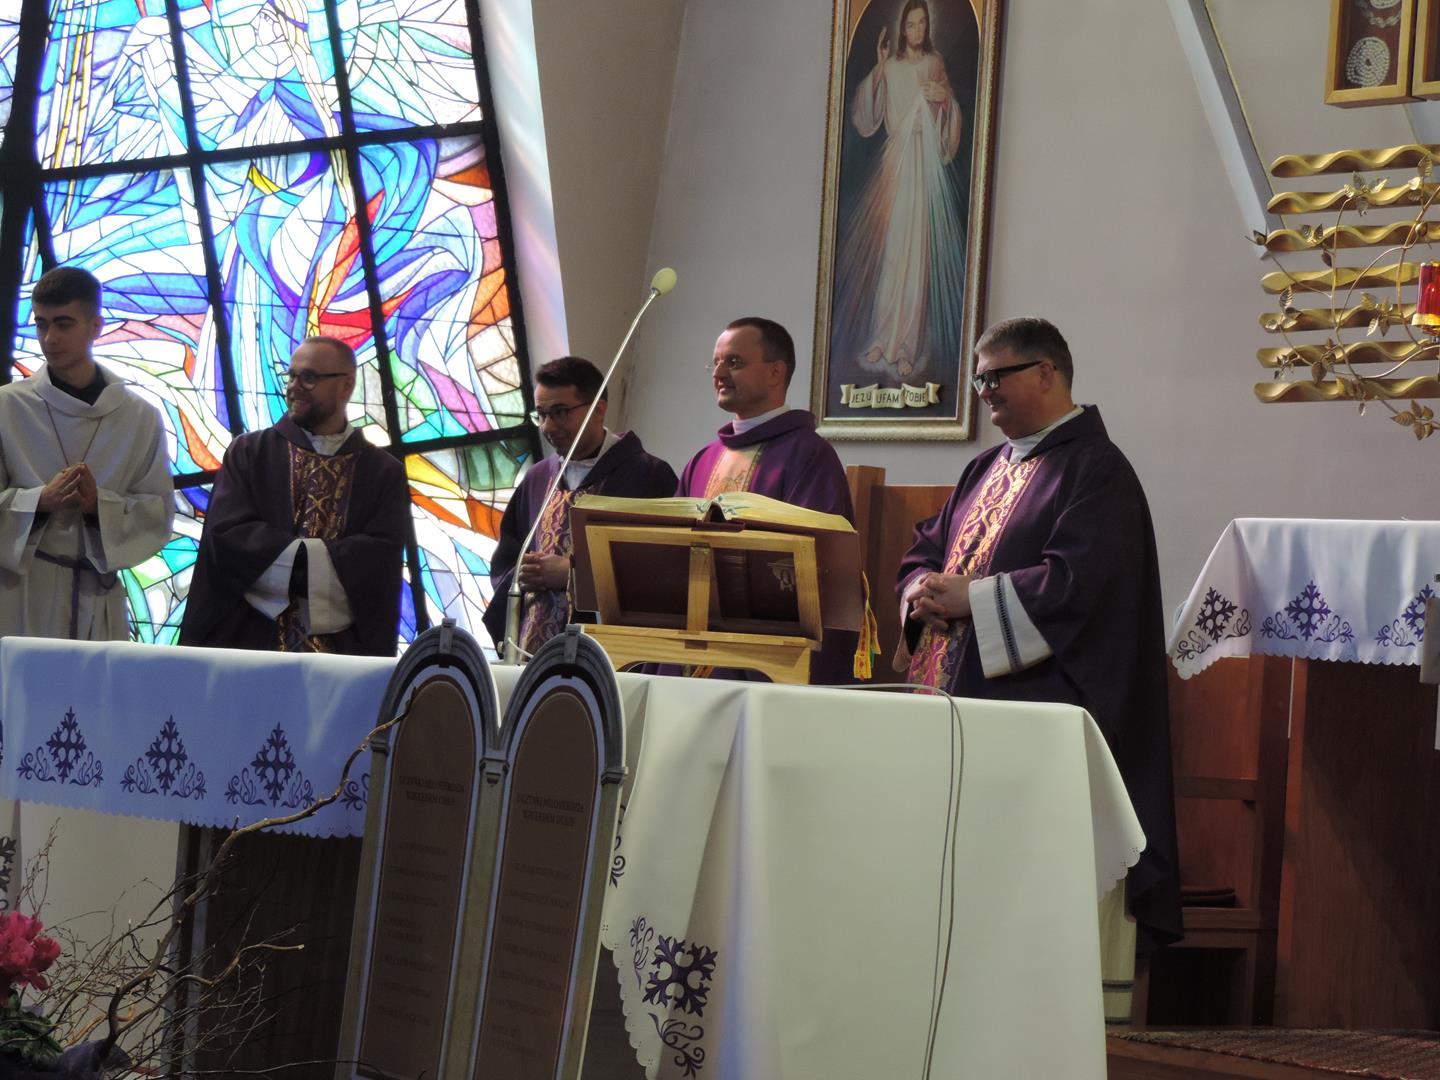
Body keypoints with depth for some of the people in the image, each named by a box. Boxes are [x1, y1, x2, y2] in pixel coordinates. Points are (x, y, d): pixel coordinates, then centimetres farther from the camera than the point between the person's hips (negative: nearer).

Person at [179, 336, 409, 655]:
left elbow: (379, 562, -6)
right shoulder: (248, 452, 9)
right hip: (251, 641, 0)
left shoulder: (384, 473, 8)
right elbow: (227, 536, -5)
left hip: (343, 653, 0)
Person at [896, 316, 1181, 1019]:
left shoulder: (1095, 470, -7)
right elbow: (925, 549, 21)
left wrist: (968, 599, -17)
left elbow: (1074, 583, -19)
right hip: (958, 690, 9)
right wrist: (923, 593, -3)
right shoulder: (987, 470, 20)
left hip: (1036, 697, -9)